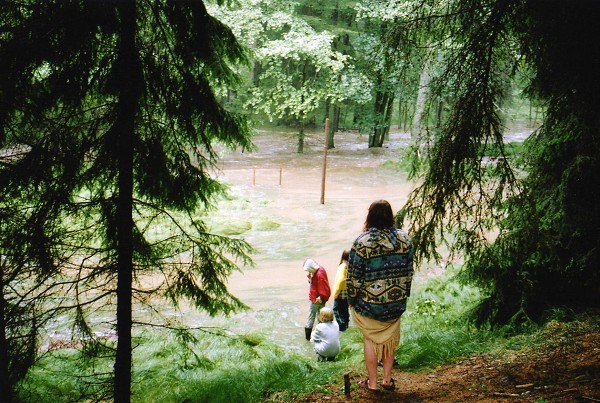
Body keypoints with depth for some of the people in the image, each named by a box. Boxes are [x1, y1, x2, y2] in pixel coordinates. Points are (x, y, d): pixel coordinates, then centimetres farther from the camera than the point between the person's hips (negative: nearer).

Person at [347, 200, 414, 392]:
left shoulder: (362, 242, -17)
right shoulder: (403, 238, -6)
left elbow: (354, 276, -12)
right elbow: (408, 272, 2)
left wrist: (352, 300, 2)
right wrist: (404, 294, 15)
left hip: (369, 303, -3)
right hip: (396, 302, 3)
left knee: (370, 339, 13)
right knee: (390, 337, 20)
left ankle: (372, 383, 21)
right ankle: (388, 379, 28)